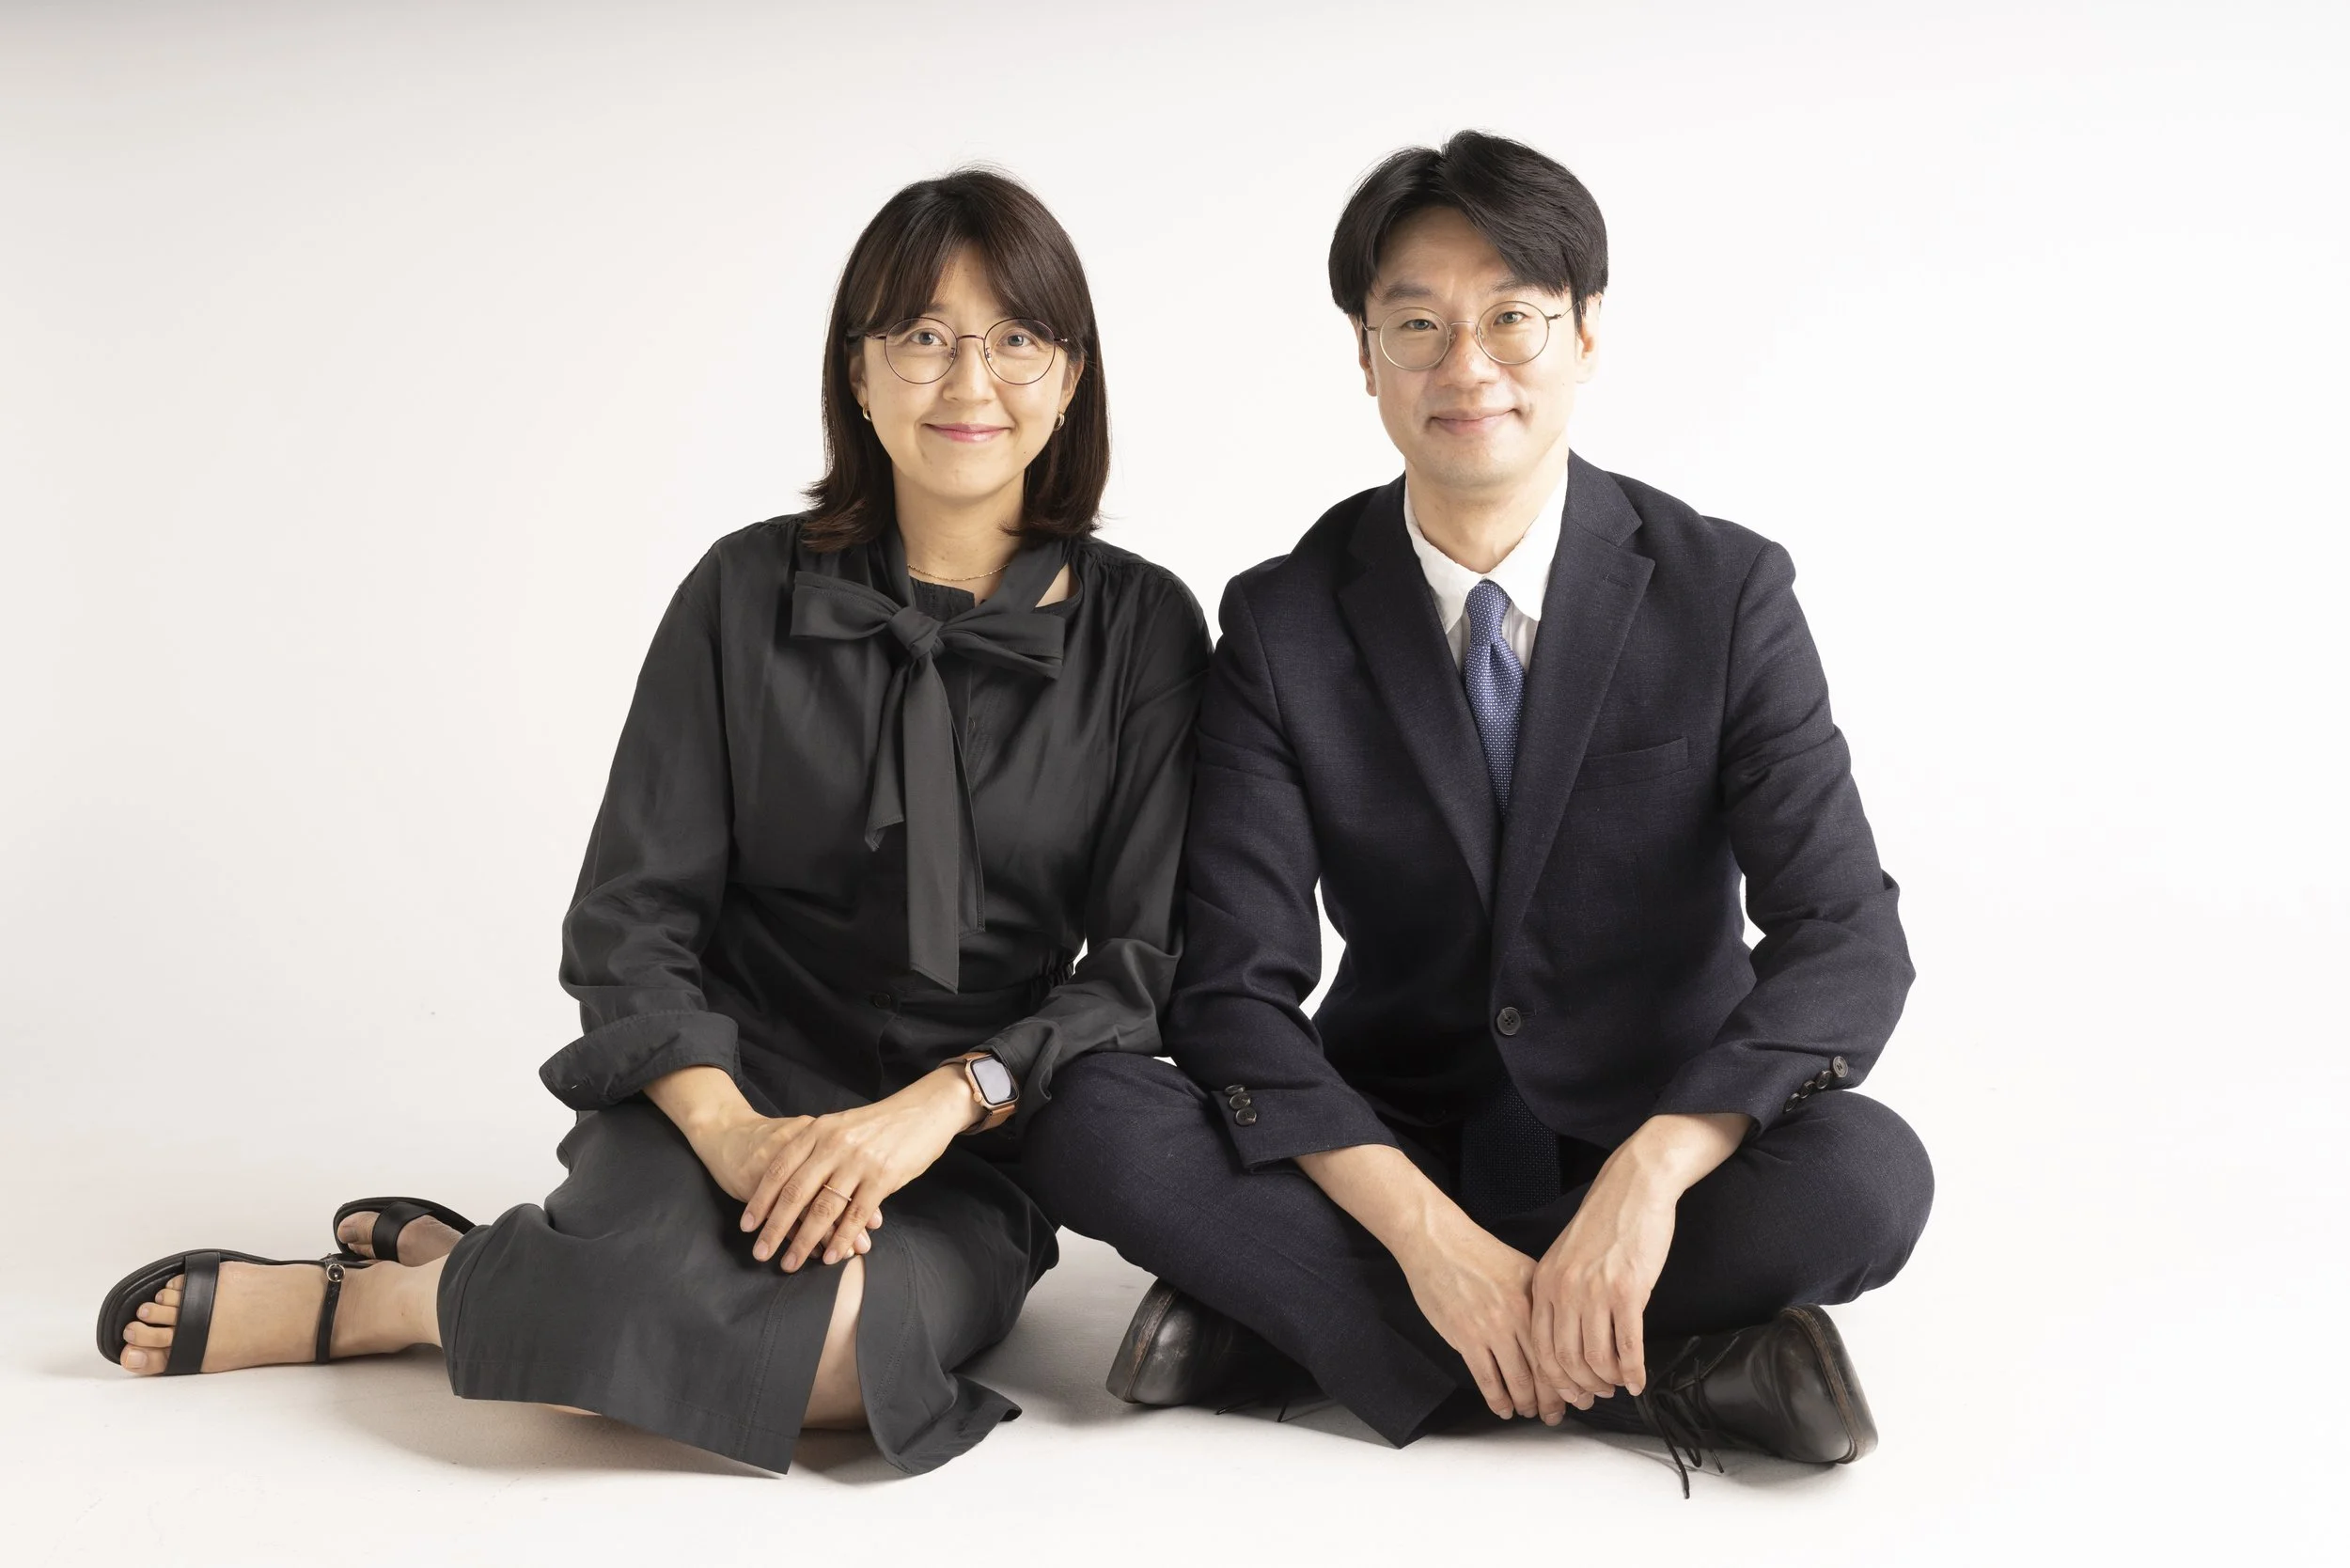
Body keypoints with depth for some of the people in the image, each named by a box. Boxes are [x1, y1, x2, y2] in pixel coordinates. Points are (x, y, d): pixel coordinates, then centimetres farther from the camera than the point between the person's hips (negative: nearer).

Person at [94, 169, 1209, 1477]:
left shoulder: (1142, 629, 2)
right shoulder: (751, 594, 3)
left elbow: (1146, 961, -2)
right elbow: (629, 917, 0)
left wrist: (942, 1102, -18)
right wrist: (729, 1129, -18)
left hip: (964, 1159, 1)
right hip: (735, 1077, -1)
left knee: (839, 1335, -35)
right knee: (650, 1293, -37)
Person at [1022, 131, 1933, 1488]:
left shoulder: (1725, 594, -8)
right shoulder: (1283, 625, -6)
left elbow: (1845, 941, -15)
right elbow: (1237, 987, -12)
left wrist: (1651, 1172, -33)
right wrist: (1427, 1233, -28)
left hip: (1658, 1138, 0)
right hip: (1389, 1156, 1)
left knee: (1868, 1175, -31)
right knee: (1094, 1128, -25)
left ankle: (1283, 1315, -21)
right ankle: (1669, 1372, -24)